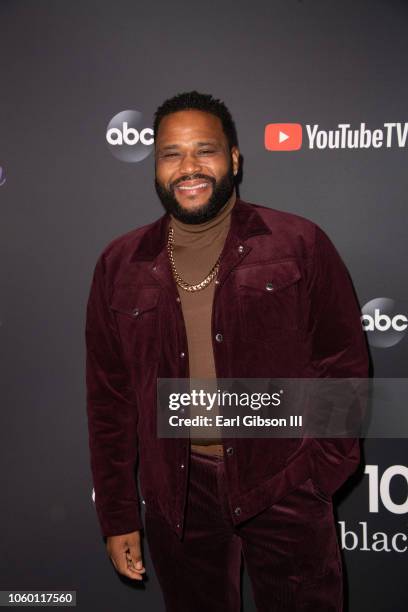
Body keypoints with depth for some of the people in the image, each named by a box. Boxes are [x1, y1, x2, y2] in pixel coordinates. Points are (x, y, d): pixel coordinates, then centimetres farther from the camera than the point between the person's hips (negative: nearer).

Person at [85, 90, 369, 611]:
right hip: (177, 491, 2)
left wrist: (324, 467, -8)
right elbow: (109, 397, 6)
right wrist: (118, 516, 6)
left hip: (283, 488, -2)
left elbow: (344, 364, 1)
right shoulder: (120, 266, 3)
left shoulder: (300, 245, -4)